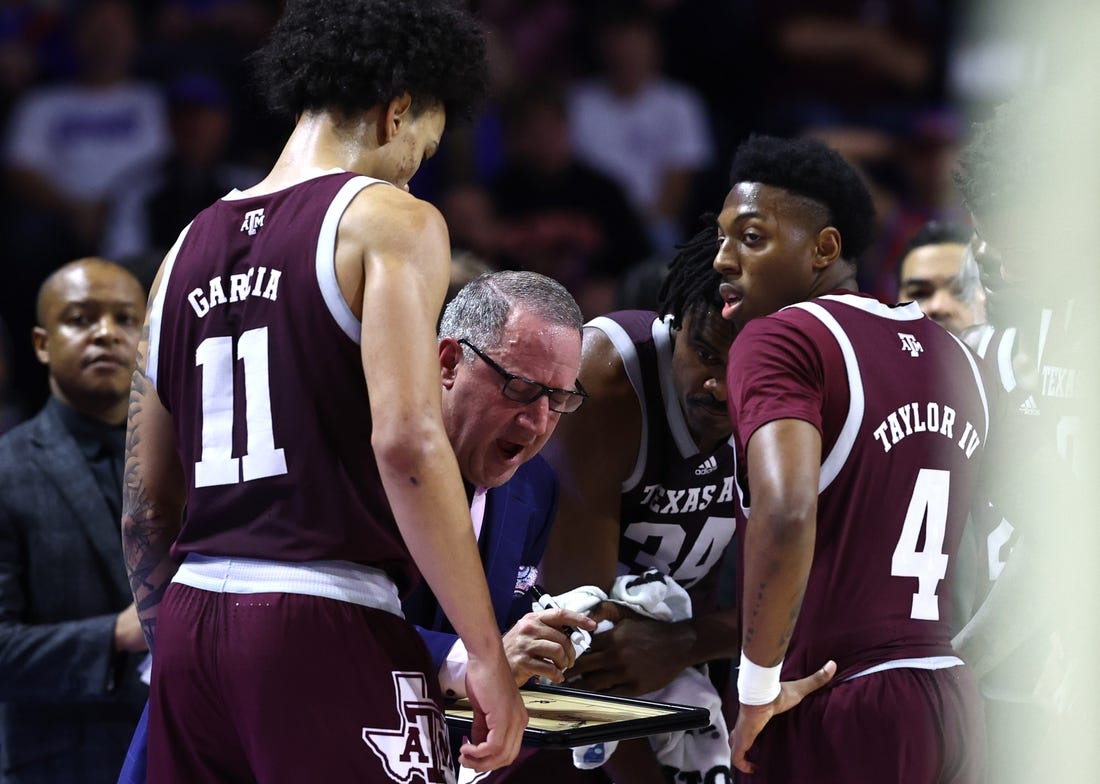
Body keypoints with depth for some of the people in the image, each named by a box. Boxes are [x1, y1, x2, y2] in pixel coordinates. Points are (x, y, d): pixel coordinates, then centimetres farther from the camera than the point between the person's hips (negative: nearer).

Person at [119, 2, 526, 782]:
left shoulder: (191, 244, 17)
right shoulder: (390, 220, -3)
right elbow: (406, 440, -17)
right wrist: (487, 654, -15)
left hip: (190, 618, 7)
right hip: (325, 624, -7)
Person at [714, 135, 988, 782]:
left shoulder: (780, 338, -9)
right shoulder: (956, 357, 14)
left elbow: (786, 510, -25)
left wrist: (759, 688, -17)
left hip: (835, 709, -8)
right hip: (954, 702, 8)